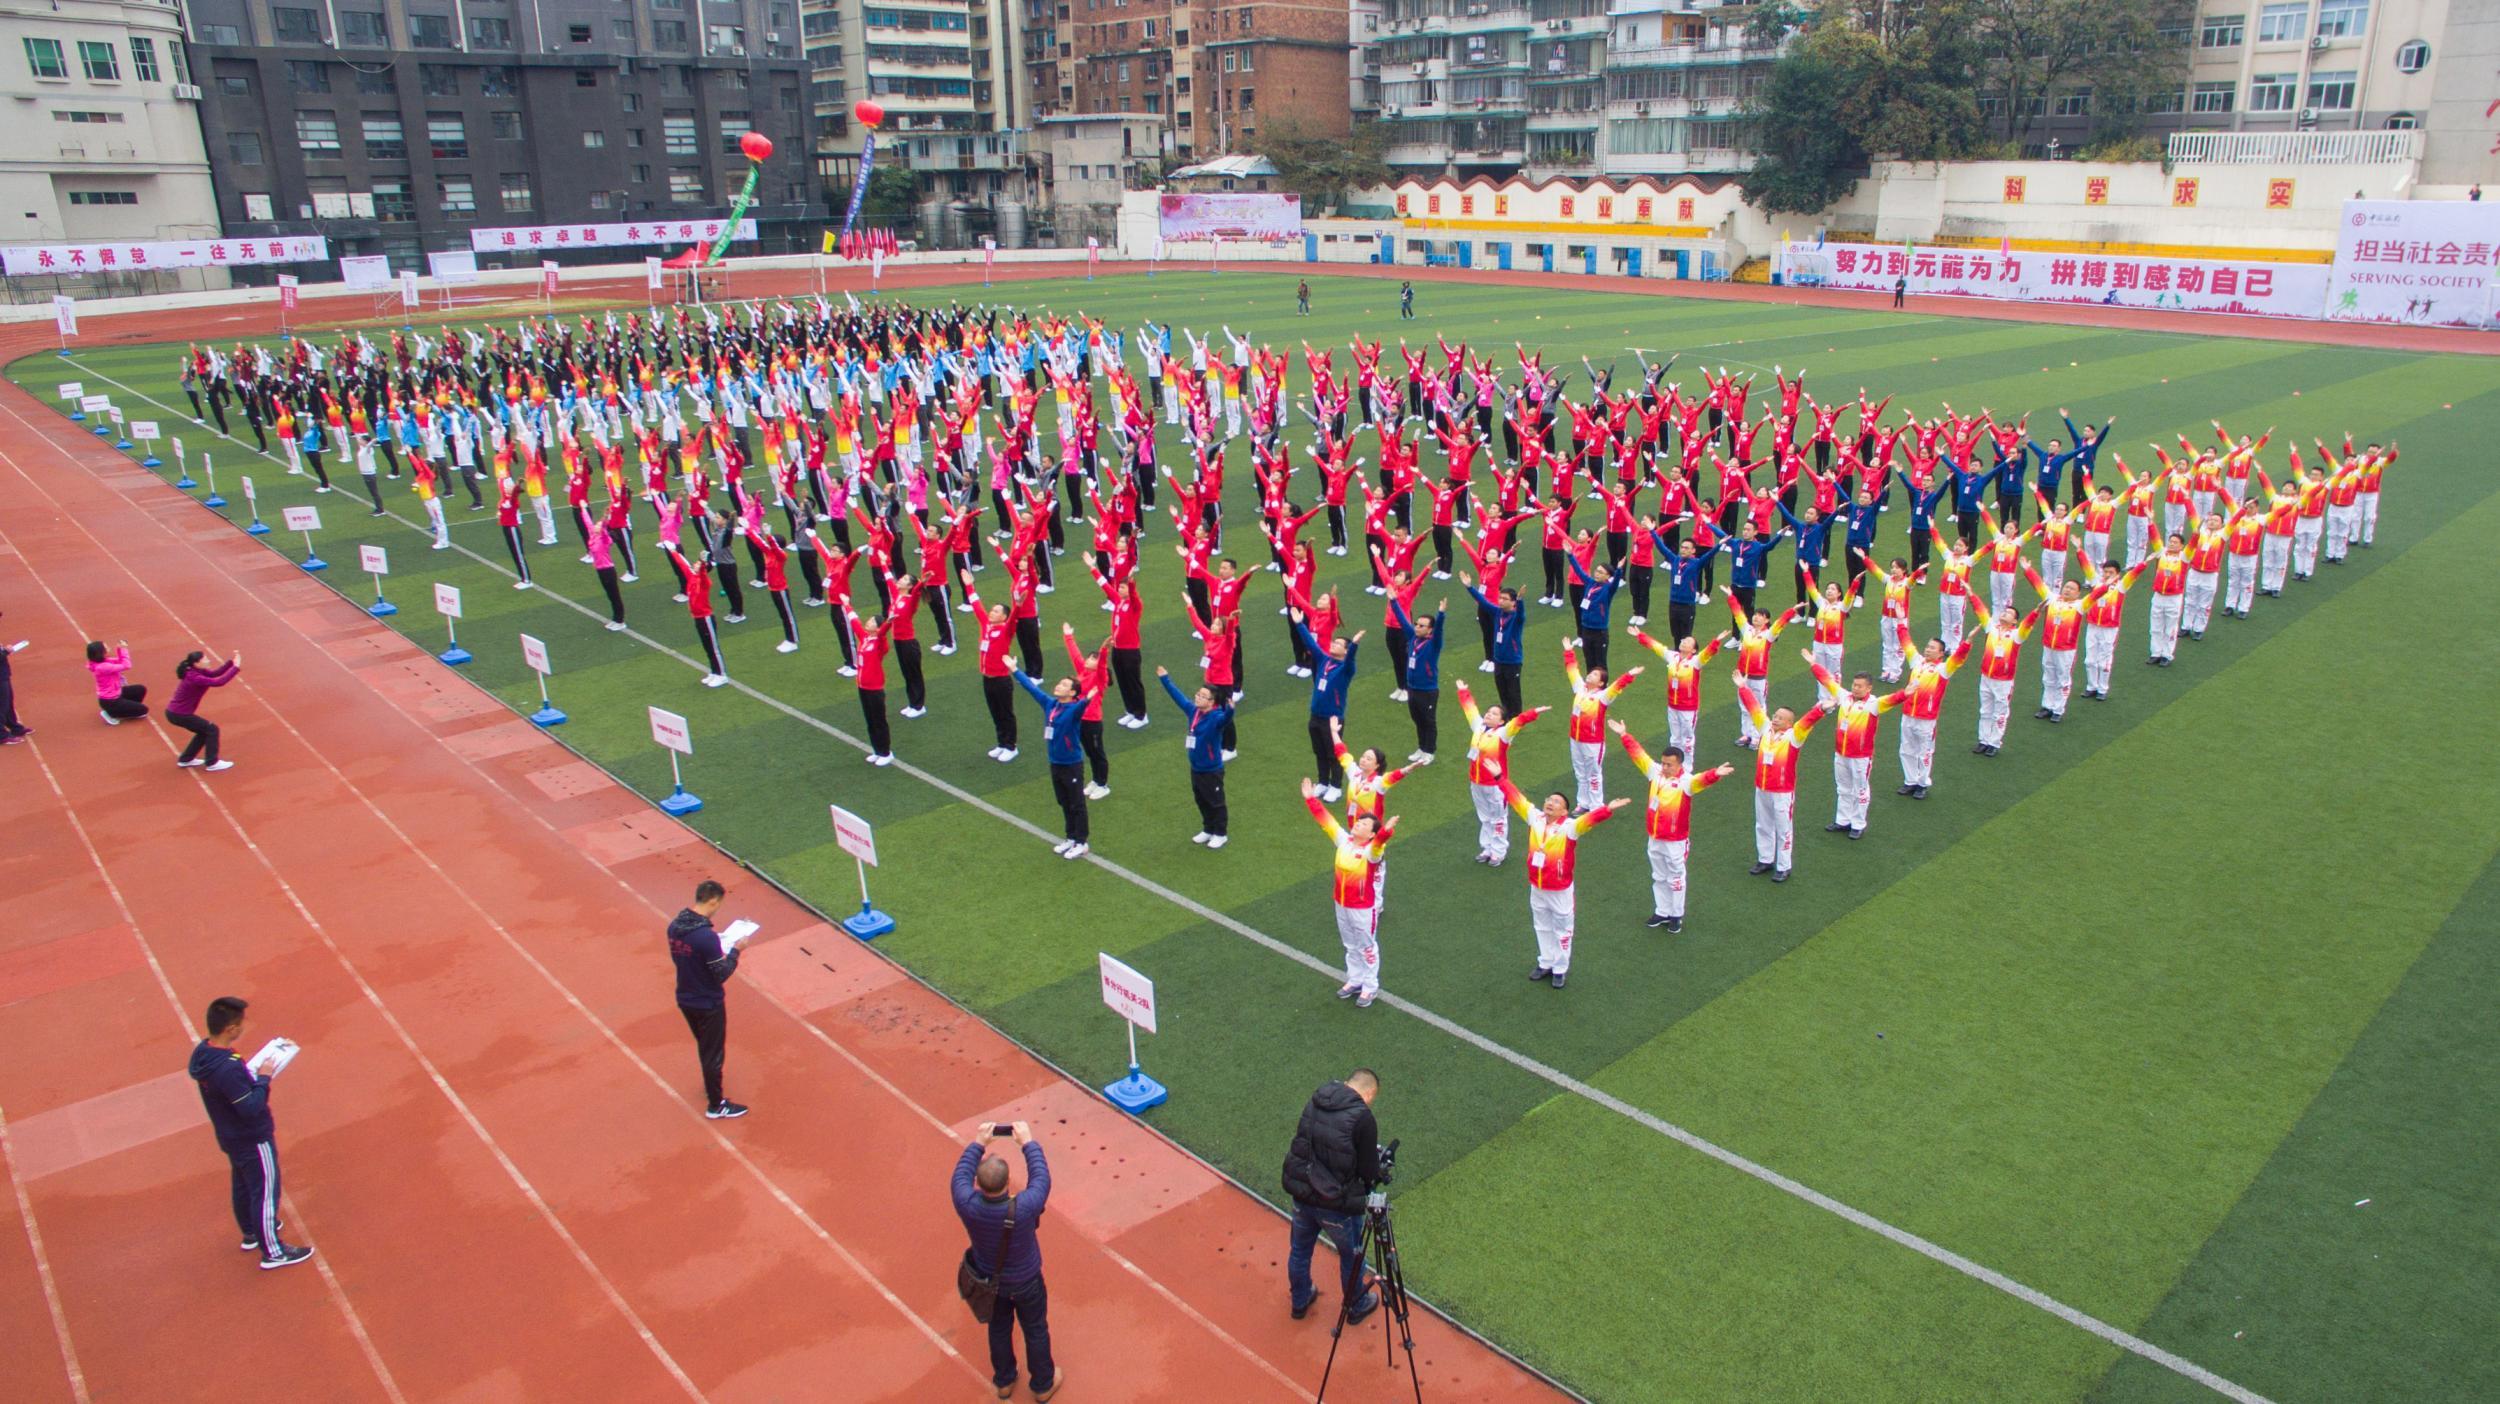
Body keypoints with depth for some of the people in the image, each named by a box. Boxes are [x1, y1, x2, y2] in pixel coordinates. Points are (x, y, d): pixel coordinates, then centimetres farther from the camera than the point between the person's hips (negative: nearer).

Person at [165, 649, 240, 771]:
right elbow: (219, 682, -32)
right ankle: (212, 763, 5)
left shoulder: (195, 672, 1)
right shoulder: (195, 678, -28)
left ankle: (186, 759, 31)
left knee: (204, 730, 22)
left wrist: (231, 661, -8)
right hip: (178, 714, -10)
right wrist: (236, 667, -29)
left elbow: (215, 673, 4)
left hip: (175, 711, 10)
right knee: (212, 729, -2)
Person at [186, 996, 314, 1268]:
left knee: (243, 1186, 27)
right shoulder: (229, 1068, -37)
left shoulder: (202, 1052, -9)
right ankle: (272, 1251, 19)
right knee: (265, 1191, 6)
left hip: (230, 1136, 9)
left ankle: (251, 1233, 48)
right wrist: (263, 1079, -20)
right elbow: (251, 1108, -31)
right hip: (253, 1140, -9)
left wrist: (251, 1072, -3)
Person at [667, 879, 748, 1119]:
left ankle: (711, 1085, 49)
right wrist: (734, 951, -11)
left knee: (704, 1047, 29)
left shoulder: (674, 926, -7)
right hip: (708, 1005, -7)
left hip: (685, 1000, 7)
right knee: (714, 1054, 11)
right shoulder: (706, 936, -31)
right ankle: (716, 1106, 26)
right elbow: (722, 974, -24)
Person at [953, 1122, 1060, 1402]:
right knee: (1035, 1331, 23)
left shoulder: (968, 1207, -35)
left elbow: (960, 1176, -14)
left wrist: (978, 1144, -6)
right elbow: (1041, 1179, -22)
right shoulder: (1023, 1209, -41)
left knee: (999, 1329, 28)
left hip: (991, 1281, 2)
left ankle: (1004, 1382, 51)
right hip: (1026, 1282, -2)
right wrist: (1028, 1142, -13)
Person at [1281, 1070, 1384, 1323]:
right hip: (1336, 1203, -5)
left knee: (1300, 1249, 27)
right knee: (1351, 1255, 22)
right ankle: (1356, 1307, 43)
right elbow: (1369, 1171, -14)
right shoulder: (1363, 1118, -20)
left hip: (1299, 1191, 5)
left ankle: (1299, 1302, 49)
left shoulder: (1315, 1102, -1)